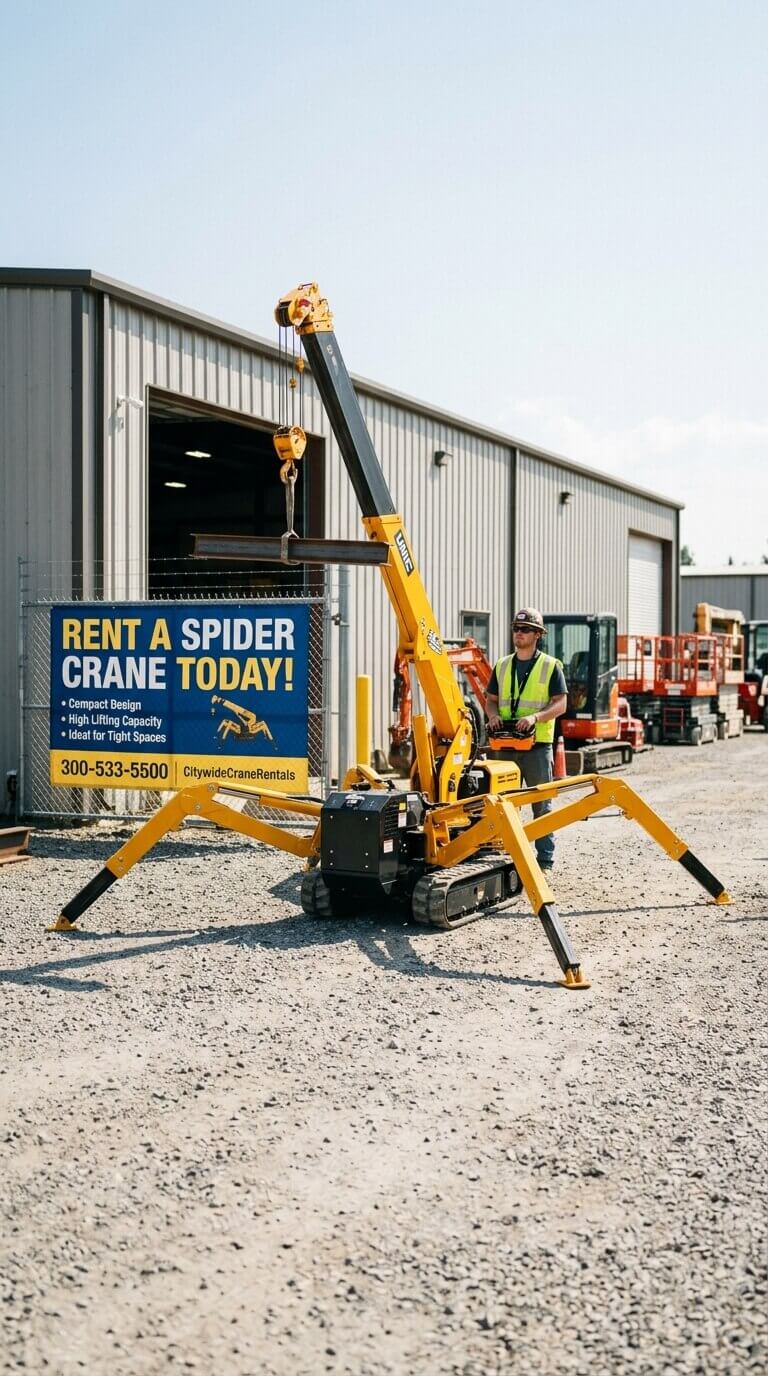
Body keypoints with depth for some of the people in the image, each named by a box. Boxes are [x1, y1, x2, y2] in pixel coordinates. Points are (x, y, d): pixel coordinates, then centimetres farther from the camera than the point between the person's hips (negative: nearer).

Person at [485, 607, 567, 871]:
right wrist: (493, 715, -6)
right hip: (507, 745, 5)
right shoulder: (502, 666, 13)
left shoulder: (551, 666, -1)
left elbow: (560, 704, -6)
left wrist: (535, 716, -22)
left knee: (542, 805, -1)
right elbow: (490, 699, 17)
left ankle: (545, 860, 3)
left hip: (537, 745, -5)